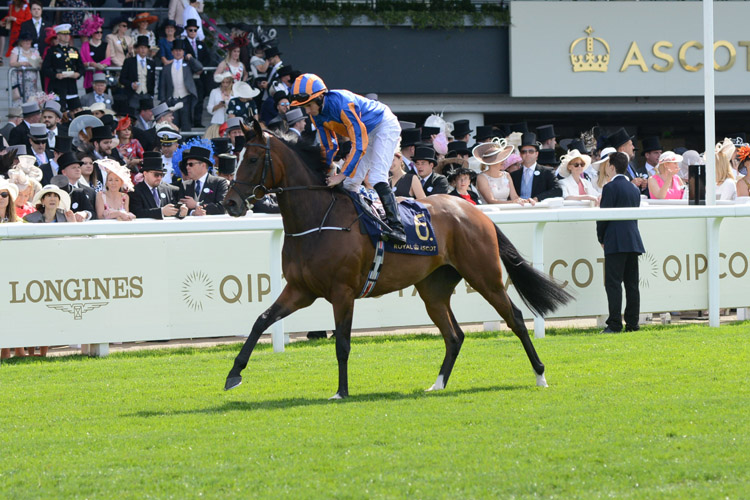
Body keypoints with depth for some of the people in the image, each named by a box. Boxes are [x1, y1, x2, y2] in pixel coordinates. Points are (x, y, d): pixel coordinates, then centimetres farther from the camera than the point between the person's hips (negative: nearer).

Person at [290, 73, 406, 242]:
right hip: (366, 133, 9)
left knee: (377, 177, -23)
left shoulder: (342, 104, -36)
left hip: (385, 126, -9)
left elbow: (359, 144, -37)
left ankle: (395, 226, -28)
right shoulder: (316, 113, -10)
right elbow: (329, 147, 1)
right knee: (349, 183, 3)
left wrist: (343, 174, -39)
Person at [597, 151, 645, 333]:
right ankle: (632, 323, 7)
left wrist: (601, 239, 4)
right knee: (632, 284, 8)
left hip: (615, 243, -7)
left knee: (613, 284, -8)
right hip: (633, 241, 7)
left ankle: (614, 324, -13)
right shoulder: (634, 189, 15)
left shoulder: (610, 187, -8)